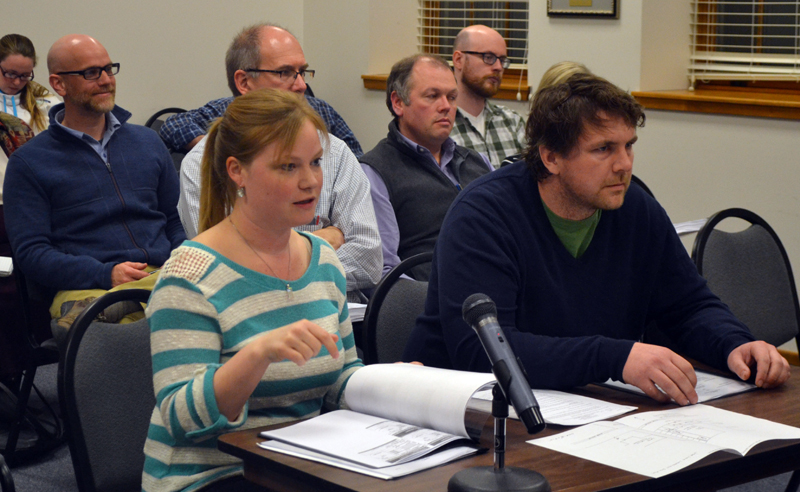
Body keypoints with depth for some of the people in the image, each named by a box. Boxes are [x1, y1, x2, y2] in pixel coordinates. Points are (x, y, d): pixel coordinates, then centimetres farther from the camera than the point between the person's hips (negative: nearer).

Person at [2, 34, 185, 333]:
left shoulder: (148, 142, 23)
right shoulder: (28, 162, 9)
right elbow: (30, 251, 1)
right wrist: (105, 275, -14)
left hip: (162, 275, 4)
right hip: (88, 290, -3)